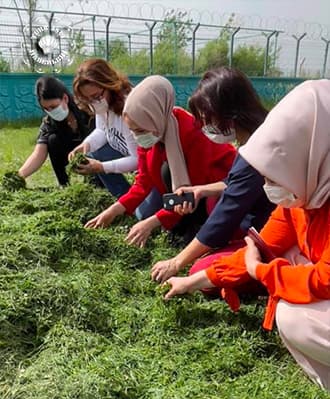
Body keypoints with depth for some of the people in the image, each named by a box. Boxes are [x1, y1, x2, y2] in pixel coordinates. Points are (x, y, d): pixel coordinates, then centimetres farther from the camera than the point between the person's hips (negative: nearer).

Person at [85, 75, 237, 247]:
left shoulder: (193, 133, -34)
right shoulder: (148, 132, -13)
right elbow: (145, 180, -8)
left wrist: (151, 222, -34)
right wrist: (113, 210, -19)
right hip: (185, 177, 7)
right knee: (144, 213, -6)